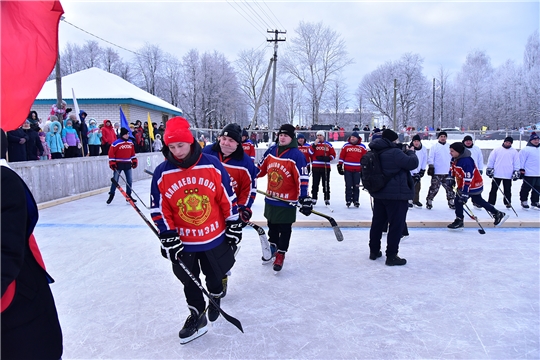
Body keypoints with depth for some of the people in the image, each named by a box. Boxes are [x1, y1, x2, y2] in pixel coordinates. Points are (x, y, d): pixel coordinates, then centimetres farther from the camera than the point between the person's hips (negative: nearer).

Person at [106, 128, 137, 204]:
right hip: (118, 164, -5)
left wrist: (134, 161, 11)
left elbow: (132, 153, 16)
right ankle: (111, 195, 12)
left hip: (127, 164, 5)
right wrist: (112, 163, -14)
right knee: (115, 180, -1)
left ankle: (128, 196, 16)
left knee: (129, 180, 6)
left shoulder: (130, 143, 6)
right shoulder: (116, 143, -13)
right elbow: (111, 153, -12)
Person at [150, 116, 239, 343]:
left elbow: (227, 197, -4)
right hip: (183, 242, 1)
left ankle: (215, 299, 49)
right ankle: (197, 316, 36)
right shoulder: (162, 173, -9)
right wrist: (168, 238, -9)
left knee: (215, 275, 18)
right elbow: (159, 209, -5)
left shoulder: (212, 164, -11)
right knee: (189, 281, 15)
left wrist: (233, 224, -2)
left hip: (215, 237, 0)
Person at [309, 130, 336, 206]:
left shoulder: (328, 145, 7)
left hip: (326, 167, 0)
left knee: (326, 184, 6)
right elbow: (310, 153, -7)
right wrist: (314, 145, -15)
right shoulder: (314, 144, 7)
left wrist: (328, 158, -13)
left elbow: (333, 155, 6)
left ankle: (327, 199, 13)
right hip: (315, 167, 0)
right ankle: (314, 199, 12)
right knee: (315, 184, 4)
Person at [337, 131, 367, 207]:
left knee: (356, 186, 7)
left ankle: (356, 201, 16)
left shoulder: (362, 147, 3)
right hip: (347, 169, 0)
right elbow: (342, 156, 7)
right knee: (348, 186, 3)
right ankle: (348, 200, 9)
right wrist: (340, 165, 5)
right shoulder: (346, 146, 4)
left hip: (357, 170, 0)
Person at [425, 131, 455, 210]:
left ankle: (451, 202, 20)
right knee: (434, 188, -4)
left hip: (448, 172, 4)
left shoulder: (450, 147, 11)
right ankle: (429, 201, 8)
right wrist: (431, 167, -10)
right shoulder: (434, 147, -1)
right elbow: (430, 158, -3)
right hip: (437, 173, -4)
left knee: (450, 188, 7)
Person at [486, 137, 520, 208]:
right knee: (494, 189, 4)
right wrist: (489, 169, 2)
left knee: (507, 190, 9)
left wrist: (516, 172, 3)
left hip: (508, 175, 1)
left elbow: (516, 163, 8)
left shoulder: (514, 151, 6)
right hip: (497, 174, -1)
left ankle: (508, 203, 21)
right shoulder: (497, 150, 3)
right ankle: (490, 203, 8)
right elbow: (491, 160, 5)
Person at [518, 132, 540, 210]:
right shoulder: (526, 149, -6)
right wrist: (521, 170, -14)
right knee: (526, 188, 0)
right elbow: (521, 160, -9)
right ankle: (524, 202, 11)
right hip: (529, 174, -7)